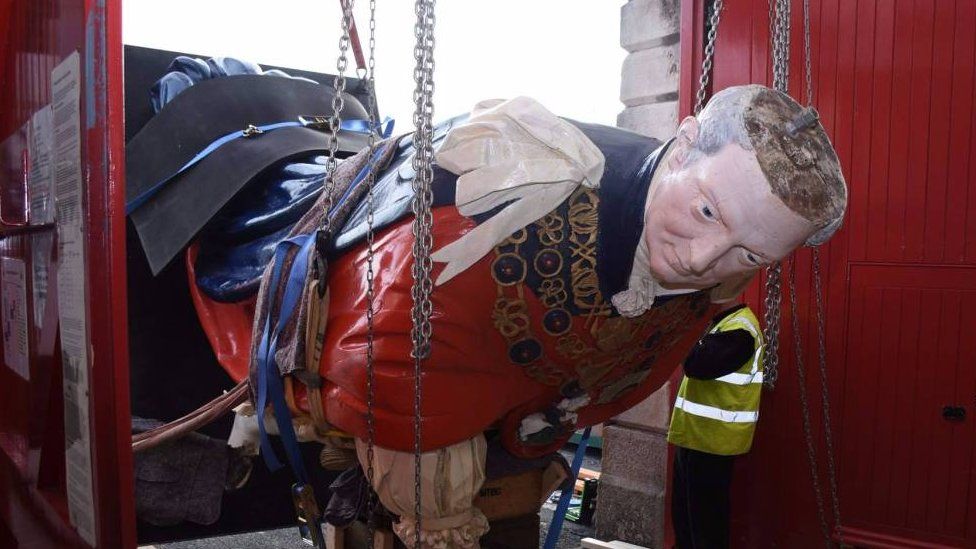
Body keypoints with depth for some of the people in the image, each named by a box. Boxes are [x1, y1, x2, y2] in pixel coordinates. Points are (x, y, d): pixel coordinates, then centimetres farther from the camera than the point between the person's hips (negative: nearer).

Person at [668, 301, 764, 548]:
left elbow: (695, 365, -28)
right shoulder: (720, 322, 14)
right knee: (684, 512, 18)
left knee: (705, 517, 1)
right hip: (696, 435, 10)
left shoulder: (739, 330, -18)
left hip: (711, 440, -9)